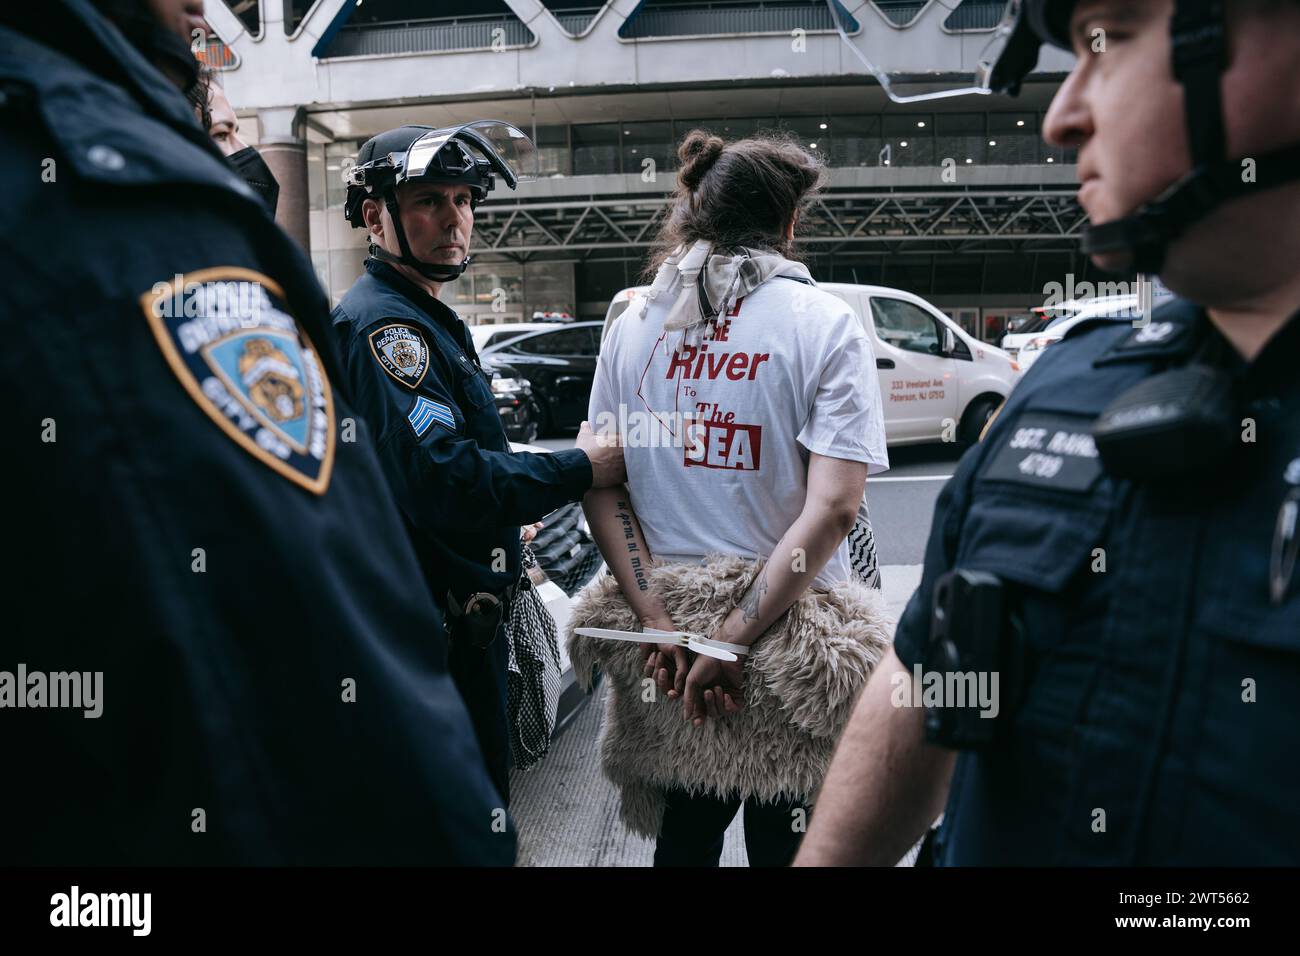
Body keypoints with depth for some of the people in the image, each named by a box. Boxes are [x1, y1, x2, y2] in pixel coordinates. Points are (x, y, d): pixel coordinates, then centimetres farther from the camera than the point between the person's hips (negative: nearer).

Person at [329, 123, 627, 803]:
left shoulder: (429, 320, 17)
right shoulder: (379, 322, -18)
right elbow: (443, 480, -29)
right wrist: (583, 468, -19)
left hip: (463, 624, 10)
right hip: (431, 638, -10)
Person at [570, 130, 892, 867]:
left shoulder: (634, 325, 4)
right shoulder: (824, 322, -9)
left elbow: (598, 489, -1)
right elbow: (833, 508, -20)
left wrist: (660, 620, -8)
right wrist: (736, 637, -18)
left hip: (668, 637, 4)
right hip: (791, 638, -4)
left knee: (687, 830, 24)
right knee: (785, 840, 15)